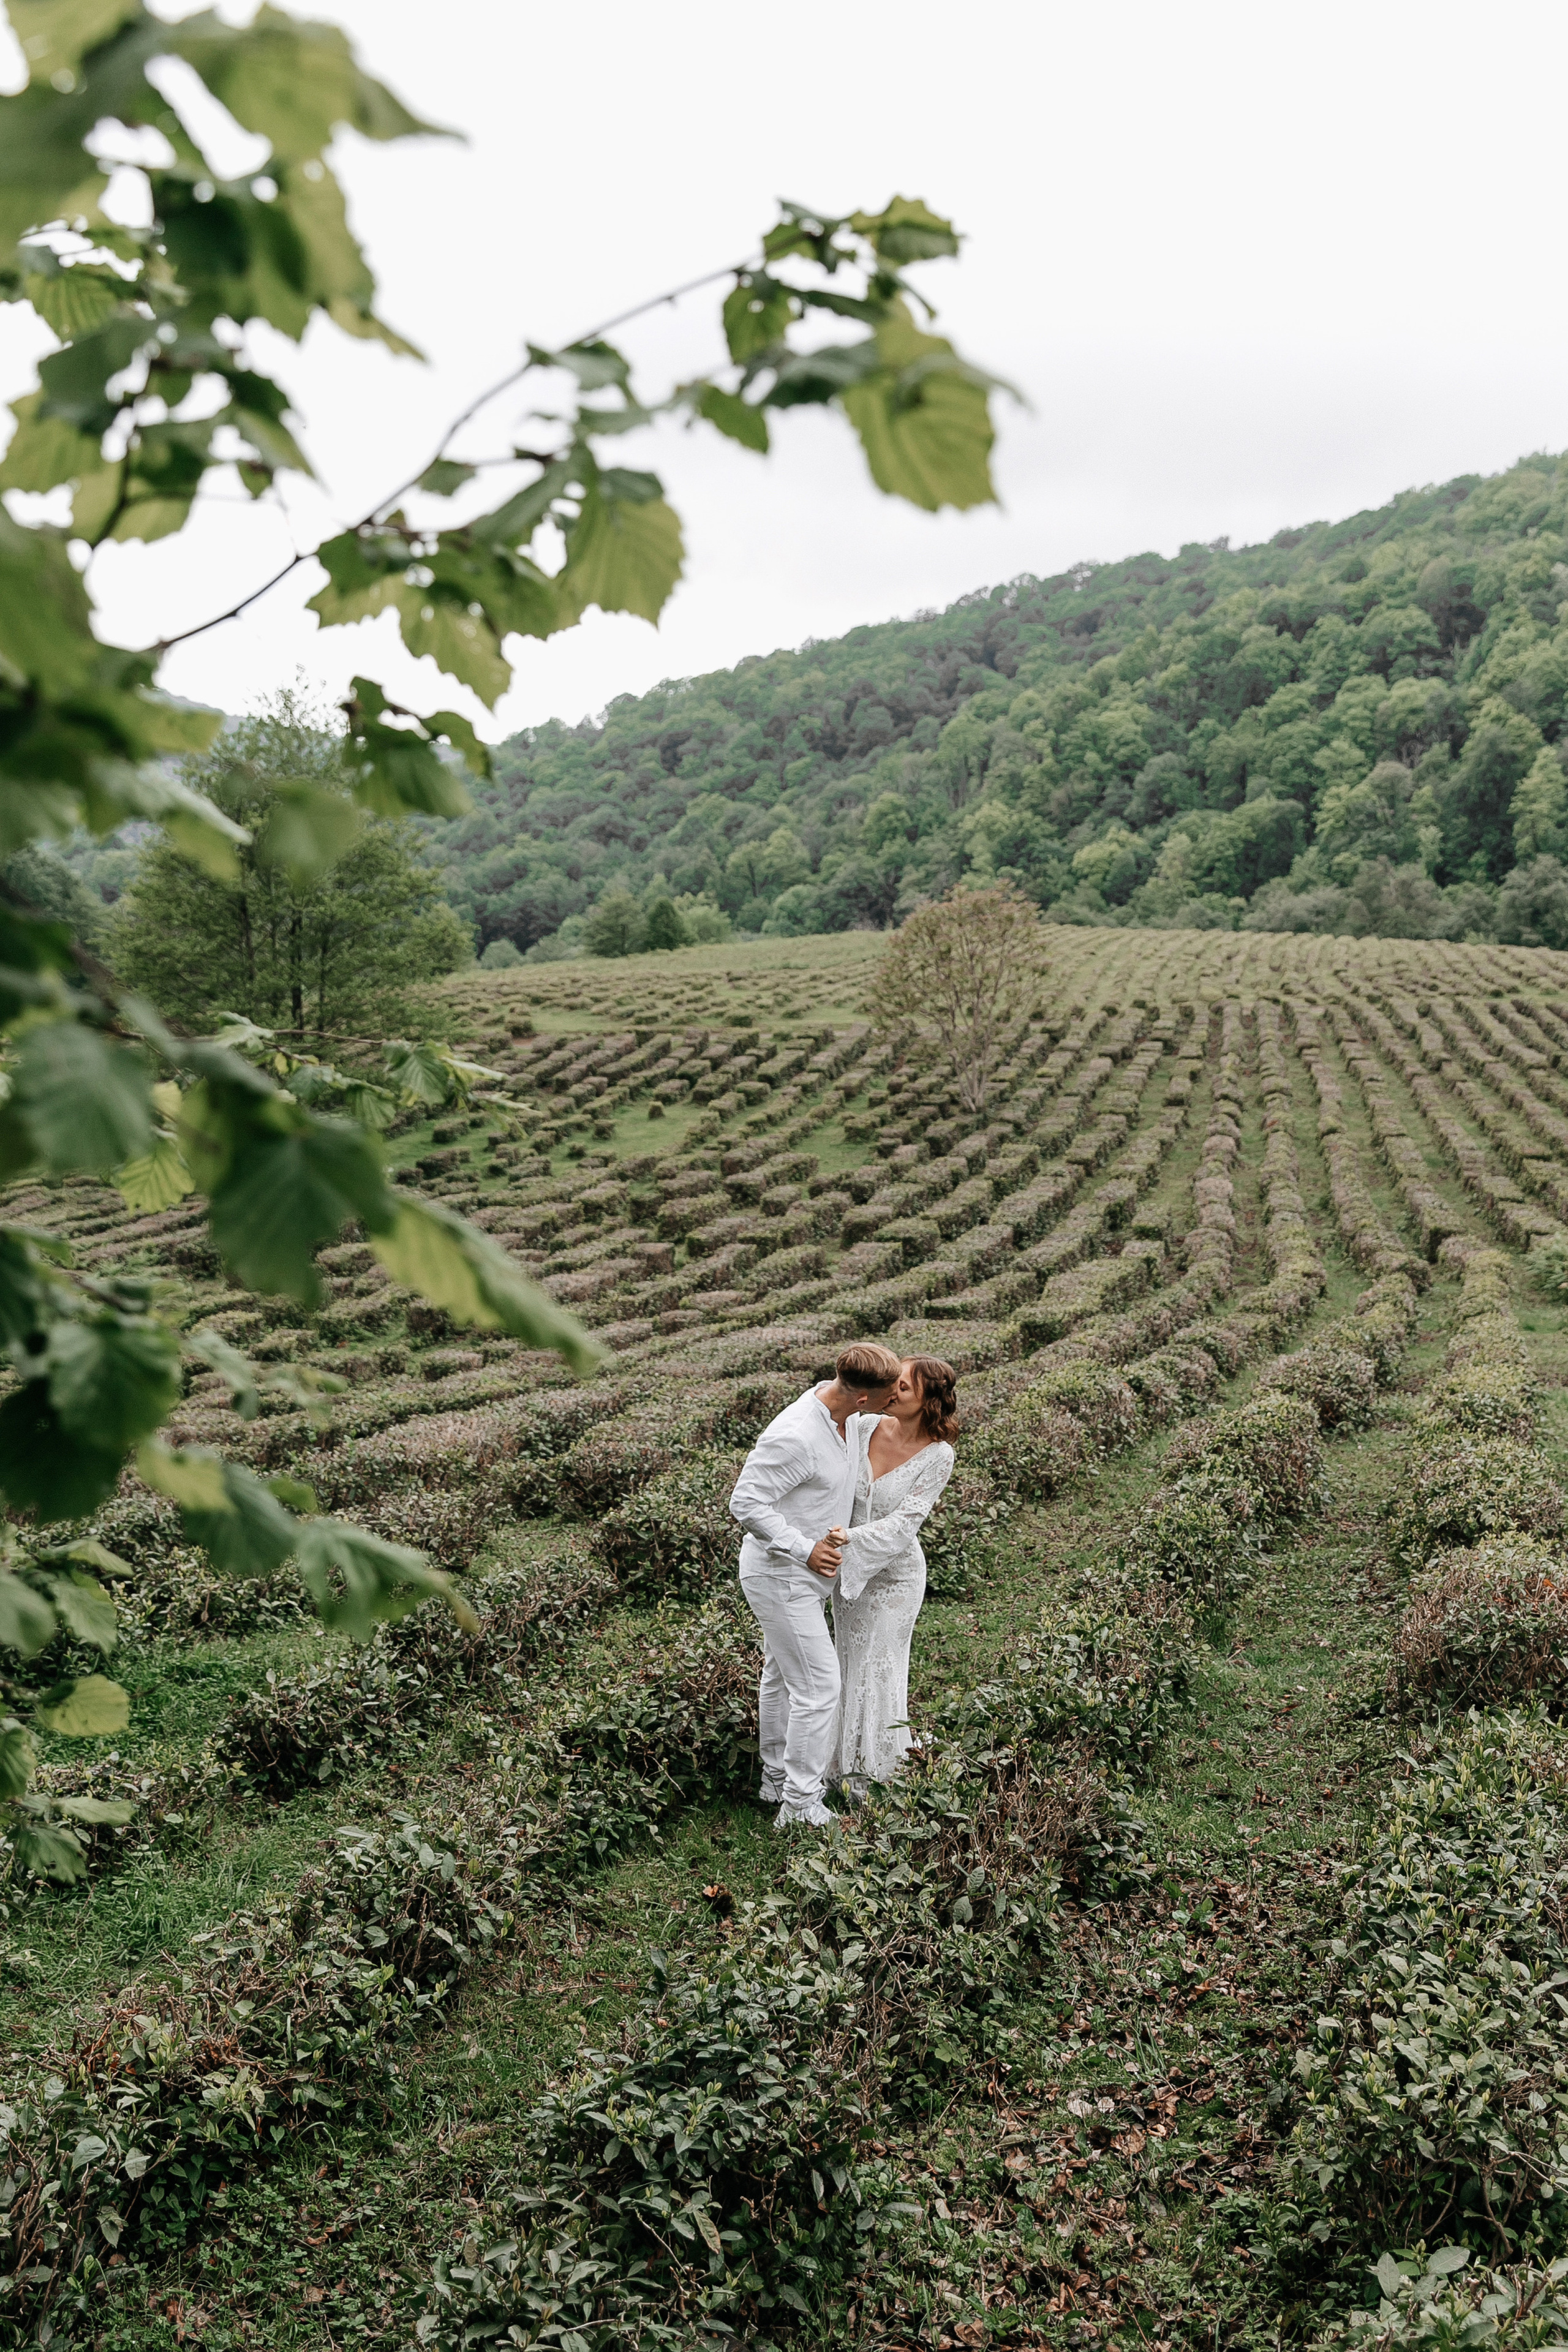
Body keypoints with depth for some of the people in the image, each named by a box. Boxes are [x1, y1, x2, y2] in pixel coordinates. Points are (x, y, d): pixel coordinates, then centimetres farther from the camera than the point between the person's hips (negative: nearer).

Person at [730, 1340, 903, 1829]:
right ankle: (801, 1806, 8)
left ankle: (778, 1778, 39)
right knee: (818, 1686, -3)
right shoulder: (795, 1437, -33)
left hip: (801, 1570, 10)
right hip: (780, 1575, -10)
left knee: (782, 1674, 22)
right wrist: (804, 1549, -24)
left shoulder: (846, 1415, -5)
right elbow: (746, 1503, -28)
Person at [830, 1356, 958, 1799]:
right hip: (849, 1565, 5)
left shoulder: (938, 1456, -22)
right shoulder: (867, 1427, -11)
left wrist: (849, 1539, -37)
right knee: (849, 1658, 17)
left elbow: (904, 1525, -26)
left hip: (895, 1571, -4)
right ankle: (849, 1757, 37)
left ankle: (874, 1768, 29)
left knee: (879, 1666, 8)